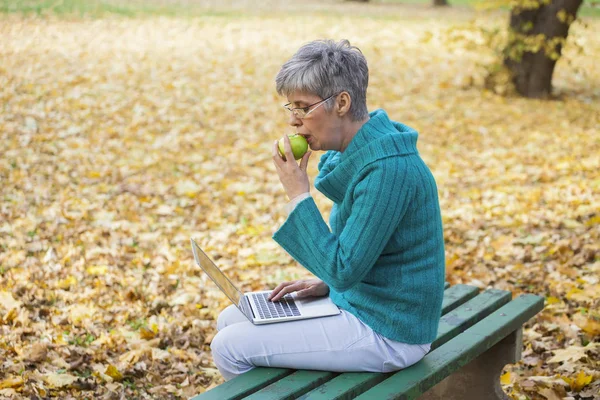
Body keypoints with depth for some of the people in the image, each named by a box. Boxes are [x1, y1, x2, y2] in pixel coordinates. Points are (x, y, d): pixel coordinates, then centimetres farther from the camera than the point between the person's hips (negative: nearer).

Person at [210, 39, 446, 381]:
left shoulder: (387, 168, -26)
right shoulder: (361, 152, 4)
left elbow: (343, 270, -25)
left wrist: (299, 195, -22)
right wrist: (326, 283, 4)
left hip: (388, 332, -9)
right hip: (359, 299, 9)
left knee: (230, 348, -11)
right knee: (230, 320, 12)